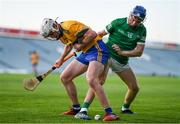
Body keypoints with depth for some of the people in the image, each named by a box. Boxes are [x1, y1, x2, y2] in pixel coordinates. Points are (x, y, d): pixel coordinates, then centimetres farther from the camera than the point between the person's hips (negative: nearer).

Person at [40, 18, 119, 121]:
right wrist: (61, 59, 32)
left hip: (97, 50, -10)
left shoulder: (70, 26, -20)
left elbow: (92, 34, -25)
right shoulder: (60, 34, 10)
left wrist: (80, 45, -16)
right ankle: (76, 108, 22)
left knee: (91, 80, -30)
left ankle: (110, 113, -28)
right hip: (85, 53, 10)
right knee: (64, 77, 9)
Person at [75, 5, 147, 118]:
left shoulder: (142, 30, -2)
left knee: (134, 88, 7)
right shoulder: (118, 22, -11)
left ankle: (125, 108, 37)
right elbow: (101, 34, 0)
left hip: (122, 62, 5)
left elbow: (139, 52, -7)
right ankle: (83, 110, -35)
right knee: (100, 81, -28)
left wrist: (122, 52, -21)